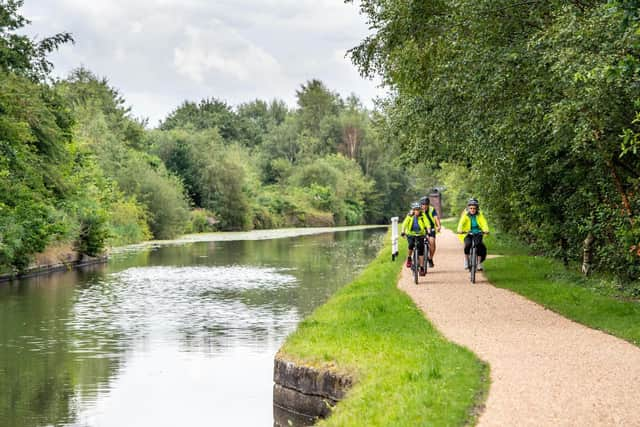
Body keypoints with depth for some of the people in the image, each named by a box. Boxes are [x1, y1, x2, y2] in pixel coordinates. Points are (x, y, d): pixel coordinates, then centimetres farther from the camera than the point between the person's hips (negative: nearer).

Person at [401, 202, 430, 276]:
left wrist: (429, 231, -35)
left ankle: (421, 268, 1)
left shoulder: (422, 216, -10)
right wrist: (402, 231, -35)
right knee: (411, 245, -30)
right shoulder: (410, 216, -11)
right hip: (410, 234, -1)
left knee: (421, 250, -6)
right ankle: (409, 258, -5)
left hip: (420, 235, 1)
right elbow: (404, 224, -19)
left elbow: (427, 224, -18)